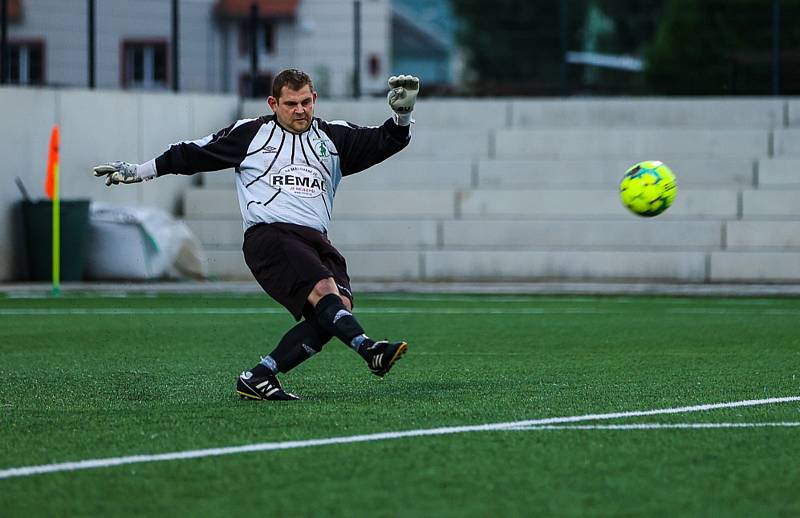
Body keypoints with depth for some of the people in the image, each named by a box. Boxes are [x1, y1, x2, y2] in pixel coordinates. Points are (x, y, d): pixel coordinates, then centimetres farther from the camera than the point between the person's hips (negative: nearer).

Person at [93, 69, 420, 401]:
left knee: (341, 302, -21)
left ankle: (258, 378, -19)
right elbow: (193, 154, 19)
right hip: (268, 236, -4)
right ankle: (368, 350, -52)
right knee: (323, 289, -29)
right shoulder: (250, 134, 13)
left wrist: (402, 115, -5)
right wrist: (139, 171, 20)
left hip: (316, 241, 5)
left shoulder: (333, 137, 21)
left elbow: (385, 142, 16)